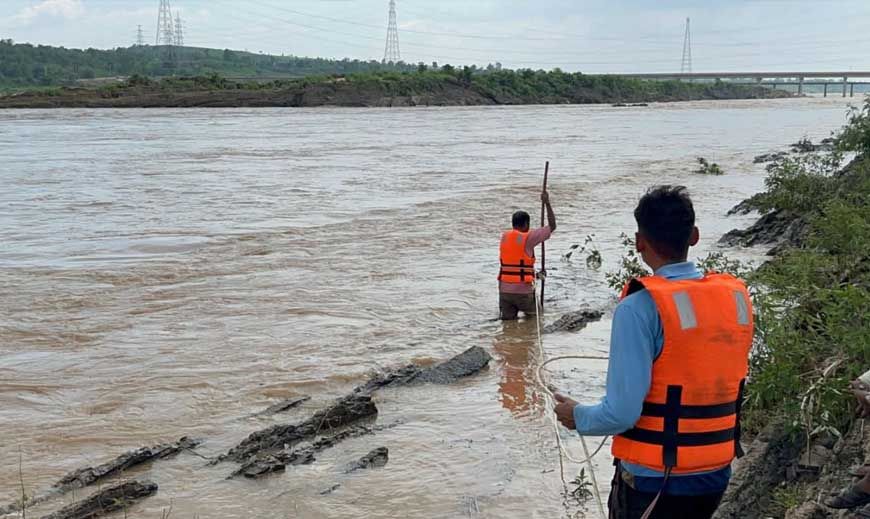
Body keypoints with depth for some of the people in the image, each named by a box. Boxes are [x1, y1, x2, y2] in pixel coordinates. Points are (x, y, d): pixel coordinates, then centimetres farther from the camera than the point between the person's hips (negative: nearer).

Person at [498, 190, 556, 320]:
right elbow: (552, 226, -3)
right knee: (534, 317, 17)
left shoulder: (504, 236, 8)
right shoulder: (528, 238, -8)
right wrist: (547, 203, 3)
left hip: (504, 289, 4)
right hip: (523, 290, -4)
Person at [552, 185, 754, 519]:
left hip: (653, 480, -5)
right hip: (716, 475, 6)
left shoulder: (640, 308, -20)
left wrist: (577, 416, -2)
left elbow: (621, 413, -21)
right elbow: (724, 383, 7)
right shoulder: (737, 296, -2)